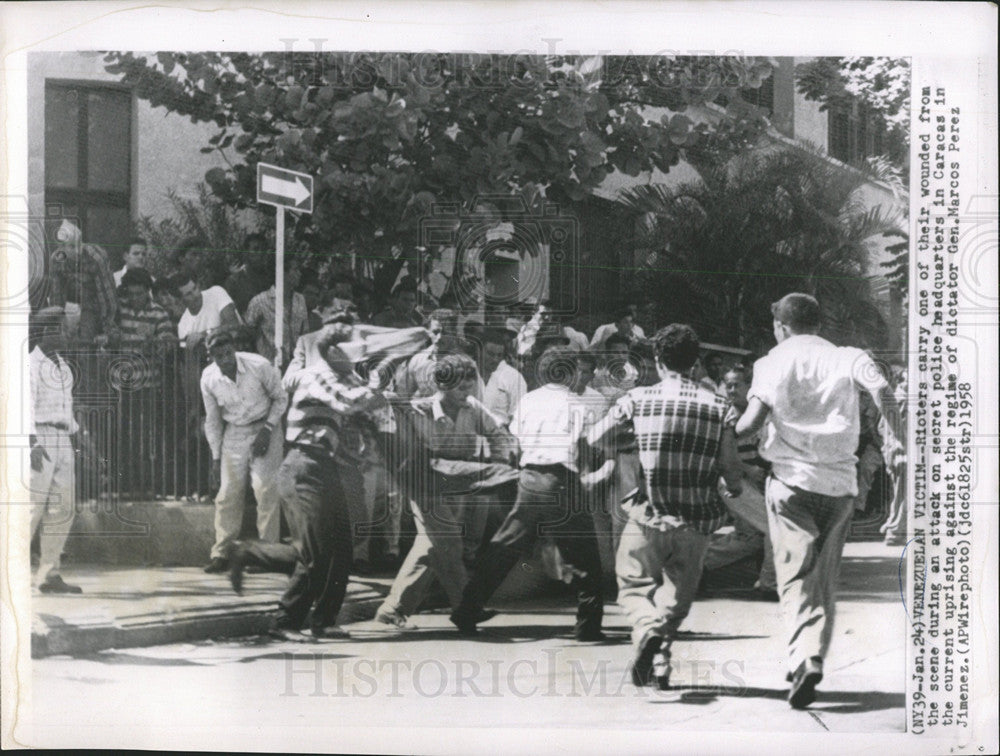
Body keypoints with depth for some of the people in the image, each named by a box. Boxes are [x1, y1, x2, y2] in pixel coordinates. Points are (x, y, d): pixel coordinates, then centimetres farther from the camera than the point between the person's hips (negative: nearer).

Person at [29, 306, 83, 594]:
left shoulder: (62, 365, 17)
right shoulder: (30, 365, -9)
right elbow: (26, 405, -17)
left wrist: (73, 436, 22)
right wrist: (32, 443, -25)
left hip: (62, 441, 8)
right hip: (39, 439, -8)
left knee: (62, 509, 5)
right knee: (32, 506, -11)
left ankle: (49, 575, 9)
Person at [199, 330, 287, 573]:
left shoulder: (259, 366, -20)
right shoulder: (208, 378, -10)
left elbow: (281, 398, -4)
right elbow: (212, 419, 3)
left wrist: (267, 429, -14)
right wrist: (216, 457, 4)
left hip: (264, 428, -3)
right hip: (233, 434, 3)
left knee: (266, 490, -10)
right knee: (228, 493, -1)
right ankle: (221, 555, 6)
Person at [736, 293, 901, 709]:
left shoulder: (774, 362, 2)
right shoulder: (846, 357, 8)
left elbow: (753, 420, -10)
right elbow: (882, 389, -12)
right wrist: (894, 428, 2)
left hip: (792, 479, -2)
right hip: (840, 483, 2)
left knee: (797, 578, -4)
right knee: (824, 580, 14)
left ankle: (805, 662, -23)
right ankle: (813, 656, 7)